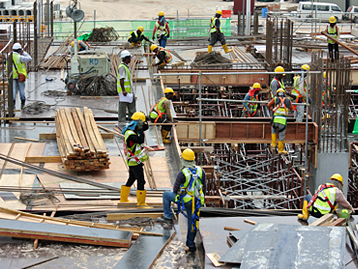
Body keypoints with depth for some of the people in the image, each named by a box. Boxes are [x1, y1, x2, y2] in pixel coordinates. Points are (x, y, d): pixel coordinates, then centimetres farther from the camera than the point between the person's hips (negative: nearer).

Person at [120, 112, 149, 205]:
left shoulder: (133, 130, 6)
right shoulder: (130, 134, -24)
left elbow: (146, 128, 19)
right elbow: (140, 140, -38)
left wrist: (145, 122, -1)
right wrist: (140, 128, -31)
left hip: (132, 162, 10)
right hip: (135, 162, -10)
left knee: (131, 179, 20)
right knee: (141, 181, -7)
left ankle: (123, 199, 31)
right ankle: (141, 203, -3)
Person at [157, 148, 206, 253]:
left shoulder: (182, 173, -17)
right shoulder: (201, 171, -2)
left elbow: (175, 189, -8)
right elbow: (204, 187, 6)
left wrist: (177, 194, 15)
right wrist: (201, 199, 20)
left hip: (184, 200, -4)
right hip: (196, 202, 4)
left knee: (166, 194, 20)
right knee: (192, 223, 15)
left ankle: (168, 216, 20)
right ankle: (191, 245, 20)